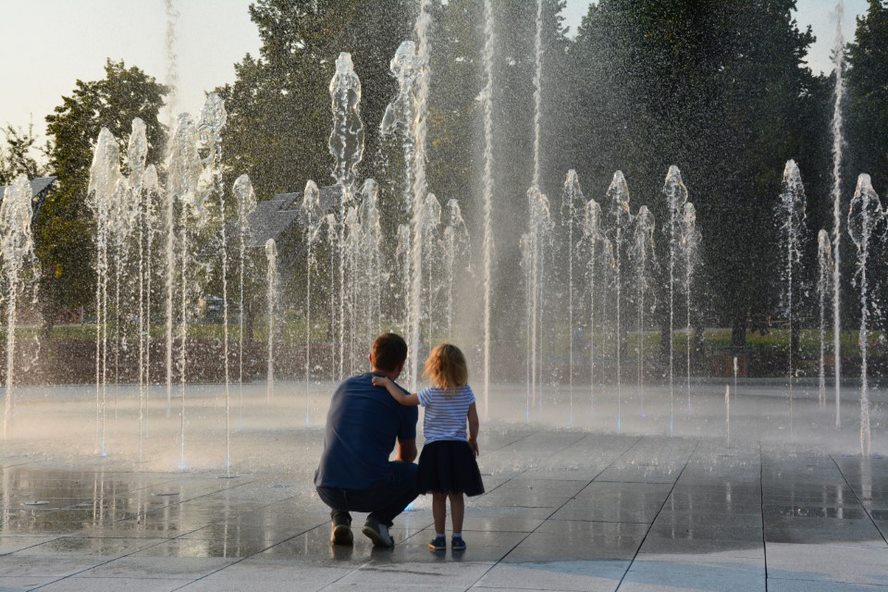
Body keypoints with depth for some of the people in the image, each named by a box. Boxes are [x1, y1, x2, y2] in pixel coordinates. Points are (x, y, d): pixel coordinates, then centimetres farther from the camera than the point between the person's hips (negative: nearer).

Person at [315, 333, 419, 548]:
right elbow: (408, 455, 18)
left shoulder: (344, 387, 15)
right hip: (370, 493, -4)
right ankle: (379, 519, 3)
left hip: (327, 490, 4)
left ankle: (340, 516, 13)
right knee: (418, 474, 23)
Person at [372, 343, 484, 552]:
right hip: (460, 448, 2)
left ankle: (439, 537, 7)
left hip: (436, 448, -2)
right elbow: (473, 420, 3)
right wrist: (473, 439, 19)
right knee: (457, 495, 8)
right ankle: (457, 537, 8)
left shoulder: (432, 394, -10)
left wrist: (386, 382, 3)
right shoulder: (467, 392, -1)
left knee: (438, 495, 5)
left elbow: (403, 399, -8)